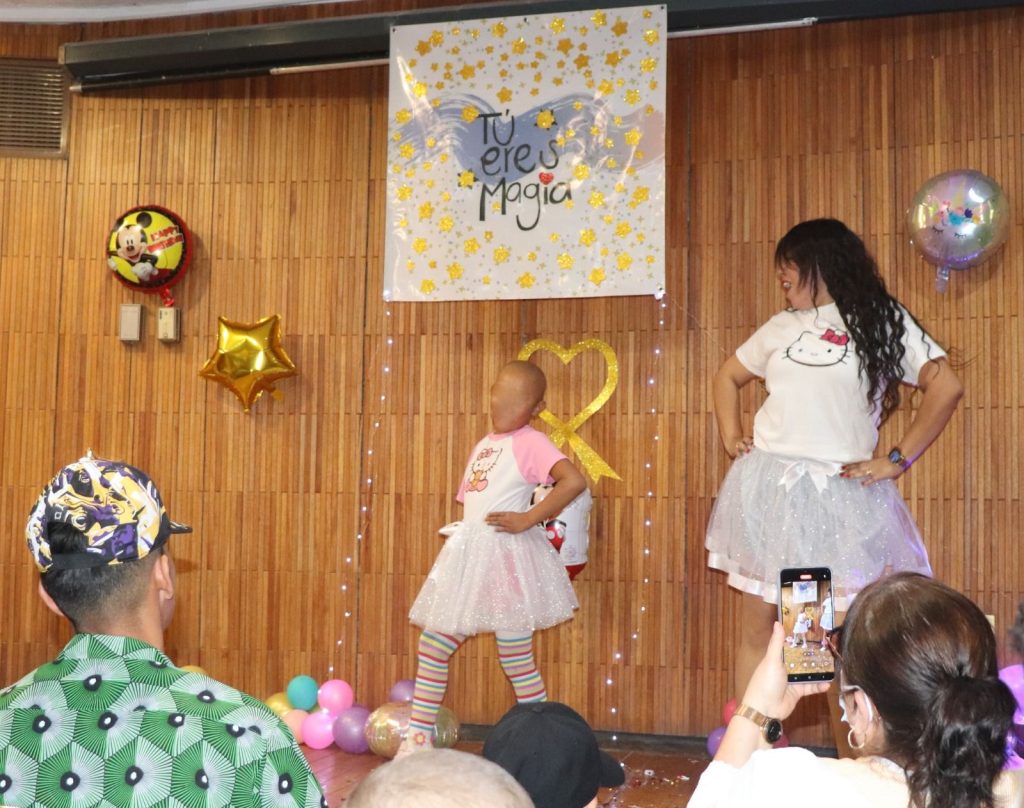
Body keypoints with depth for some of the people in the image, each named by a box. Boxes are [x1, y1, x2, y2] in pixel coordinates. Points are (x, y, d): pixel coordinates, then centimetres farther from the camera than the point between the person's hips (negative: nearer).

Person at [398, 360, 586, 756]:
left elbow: (574, 481, -24)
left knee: (516, 660, -1)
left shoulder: (530, 442, -8)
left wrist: (528, 519, -21)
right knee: (432, 645, 9)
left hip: (506, 557, -8)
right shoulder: (483, 446, 15)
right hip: (467, 558, 8)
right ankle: (418, 737, 20)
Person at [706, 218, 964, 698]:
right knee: (756, 628, 5)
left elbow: (946, 387, -4)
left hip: (840, 494, -4)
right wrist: (730, 436, 13)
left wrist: (898, 460, -6)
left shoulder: (883, 322, 3)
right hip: (766, 488, 4)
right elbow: (728, 376, 28)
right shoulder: (782, 327, 15)